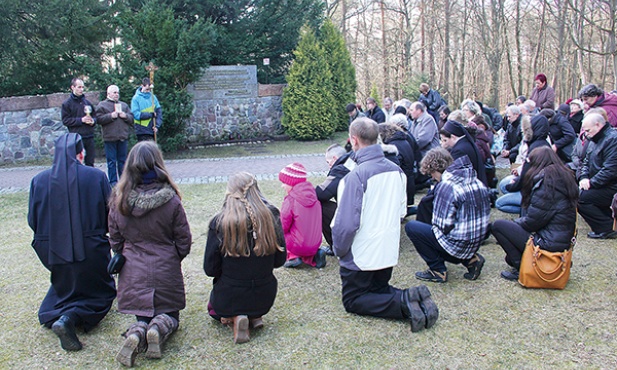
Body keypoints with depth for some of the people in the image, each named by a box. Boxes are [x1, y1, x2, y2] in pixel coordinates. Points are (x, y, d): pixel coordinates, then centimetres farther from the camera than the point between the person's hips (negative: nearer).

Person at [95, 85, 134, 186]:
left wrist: (125, 116, -5)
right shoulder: (102, 105, 4)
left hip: (123, 137, 4)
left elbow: (131, 118, 14)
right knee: (111, 161, 0)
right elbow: (98, 119, -6)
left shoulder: (124, 105, 17)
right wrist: (111, 116, -14)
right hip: (110, 137, -4)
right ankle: (113, 181, 6)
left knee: (123, 160, 10)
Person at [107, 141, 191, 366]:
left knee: (142, 317, 20)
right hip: (165, 271, -2)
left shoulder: (119, 200, -8)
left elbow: (115, 240, 3)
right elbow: (184, 240, -6)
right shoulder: (170, 200, -15)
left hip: (132, 273, 2)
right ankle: (159, 329, -15)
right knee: (170, 315, 19)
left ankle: (136, 333, -14)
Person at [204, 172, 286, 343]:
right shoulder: (271, 215, -12)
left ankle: (235, 318, 2)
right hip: (265, 299, 3)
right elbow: (279, 260, -3)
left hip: (230, 298, -3)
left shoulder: (219, 222, -19)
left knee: (213, 308, 34)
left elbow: (210, 269, -10)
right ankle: (255, 316, 7)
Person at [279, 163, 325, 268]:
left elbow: (283, 227, -12)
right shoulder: (312, 194, 3)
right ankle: (315, 255, 9)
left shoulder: (290, 200, -18)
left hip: (298, 246, -6)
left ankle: (292, 256, -2)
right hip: (315, 244, 6)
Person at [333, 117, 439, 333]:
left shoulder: (356, 176, -24)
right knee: (379, 289, 27)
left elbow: (346, 223, -24)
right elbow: (401, 211, 8)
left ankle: (403, 304, -12)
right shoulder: (396, 170, -1)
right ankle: (414, 299, -1)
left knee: (353, 301, 11)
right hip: (389, 251, 7)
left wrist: (339, 250, -7)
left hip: (361, 256, -7)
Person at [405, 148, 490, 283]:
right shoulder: (476, 181, 4)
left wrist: (434, 225, 1)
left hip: (459, 244, -8)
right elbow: (486, 214, 12)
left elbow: (444, 225, -22)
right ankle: (471, 259, 14)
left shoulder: (446, 185, -20)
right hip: (477, 242, 8)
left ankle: (438, 271, 3)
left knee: (411, 226, -2)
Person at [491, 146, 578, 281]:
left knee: (498, 226, -5)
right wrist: (518, 222, 10)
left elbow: (533, 220, -18)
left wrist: (515, 222, 0)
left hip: (549, 243, -10)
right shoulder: (565, 178, 10)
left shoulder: (546, 181, -18)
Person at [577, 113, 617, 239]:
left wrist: (591, 183, -20)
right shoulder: (595, 140, 14)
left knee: (579, 199, -17)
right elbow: (586, 162, 15)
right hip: (601, 184, 10)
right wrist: (584, 177, -4)